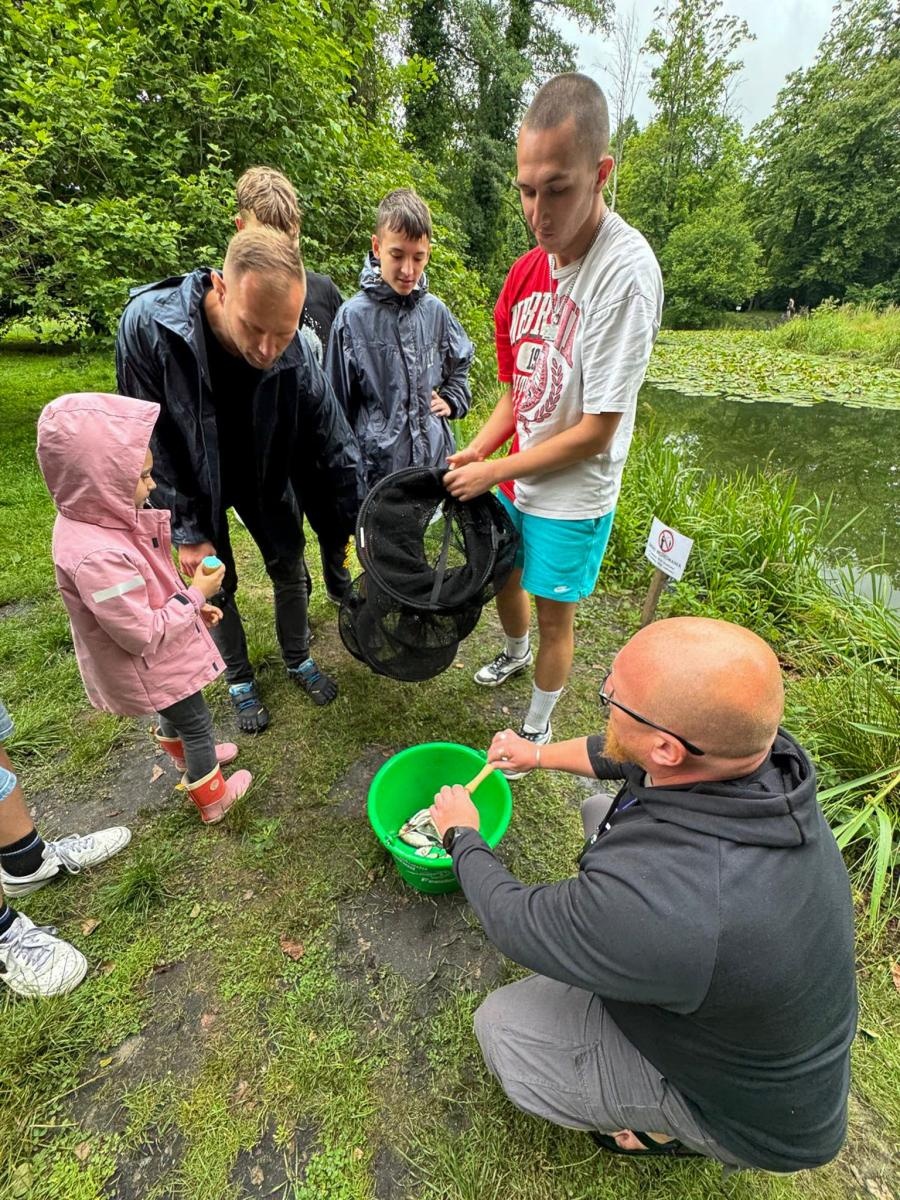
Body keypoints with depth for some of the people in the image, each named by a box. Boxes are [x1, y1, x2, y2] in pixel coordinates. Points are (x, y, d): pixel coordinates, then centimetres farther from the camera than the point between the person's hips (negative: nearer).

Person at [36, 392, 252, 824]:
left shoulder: (97, 519, -8)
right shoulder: (97, 557, -38)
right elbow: (144, 636, -31)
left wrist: (191, 605, 3)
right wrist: (196, 594, -23)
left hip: (157, 659, 9)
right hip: (147, 668, -9)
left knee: (177, 714, 32)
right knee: (195, 722, 13)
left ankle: (190, 756, 60)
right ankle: (213, 799, 36)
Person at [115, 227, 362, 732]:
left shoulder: (296, 354, -27)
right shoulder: (147, 325, -32)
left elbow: (335, 448, -17)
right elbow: (151, 442, -21)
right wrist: (187, 531, -18)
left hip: (263, 477, 2)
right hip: (191, 481, -1)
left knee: (290, 568, 7)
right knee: (217, 583, 6)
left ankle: (298, 660, 33)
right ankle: (239, 679, 30)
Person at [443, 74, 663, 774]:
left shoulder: (625, 272, -22)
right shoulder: (530, 269, 1)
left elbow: (597, 430, -22)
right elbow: (521, 388, 9)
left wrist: (493, 471, -16)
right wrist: (476, 451, -5)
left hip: (573, 496, -7)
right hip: (516, 480, 7)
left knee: (554, 613, 9)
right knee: (504, 578, 23)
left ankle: (539, 726, 34)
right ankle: (515, 654, 56)